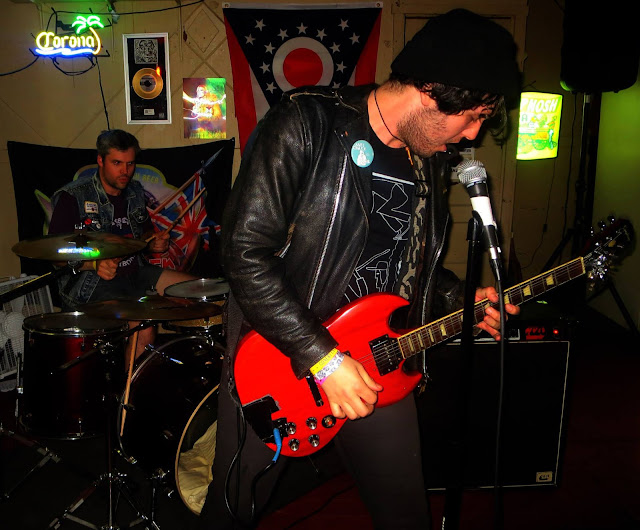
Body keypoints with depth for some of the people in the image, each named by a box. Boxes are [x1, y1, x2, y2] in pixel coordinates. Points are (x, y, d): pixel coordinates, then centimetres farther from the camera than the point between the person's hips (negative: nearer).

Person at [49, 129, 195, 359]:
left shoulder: (135, 192, 8)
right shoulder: (72, 197, -12)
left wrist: (156, 243, -3)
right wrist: (95, 264, -29)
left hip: (134, 273, 7)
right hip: (90, 284, -7)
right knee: (143, 327, -30)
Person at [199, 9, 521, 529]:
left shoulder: (432, 159, 5)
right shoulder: (305, 124, -18)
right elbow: (245, 251, -23)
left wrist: (460, 299, 1)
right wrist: (323, 358, -23)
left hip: (377, 367, 6)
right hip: (278, 358, -5)